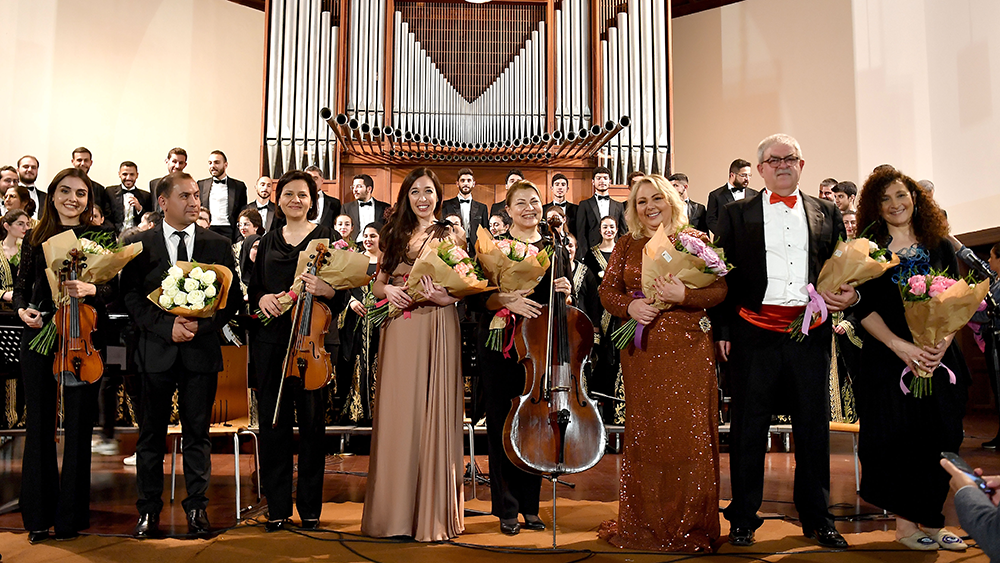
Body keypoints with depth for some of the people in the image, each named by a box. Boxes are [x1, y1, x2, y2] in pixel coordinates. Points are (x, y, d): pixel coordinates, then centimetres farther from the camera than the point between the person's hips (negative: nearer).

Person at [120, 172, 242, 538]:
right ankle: (149, 509, 22)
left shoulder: (218, 244, 5)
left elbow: (233, 297, 3)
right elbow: (131, 296, -1)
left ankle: (196, 506, 20)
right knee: (152, 433, 9)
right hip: (156, 351, 0)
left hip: (202, 350, 0)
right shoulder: (140, 244, 4)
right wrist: (166, 326, -13)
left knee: (197, 433, 8)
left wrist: (201, 324, -11)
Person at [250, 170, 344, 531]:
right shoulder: (268, 242, 16)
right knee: (273, 422, 5)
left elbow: (344, 289, -1)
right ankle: (277, 507, 17)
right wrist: (261, 298, -3)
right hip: (271, 340, 3)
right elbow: (253, 288, 19)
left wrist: (325, 290, -22)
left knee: (311, 422, 2)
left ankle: (310, 507, 16)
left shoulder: (327, 238, 4)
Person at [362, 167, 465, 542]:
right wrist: (388, 290, -6)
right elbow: (377, 285, 16)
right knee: (398, 413, 3)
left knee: (433, 414, -2)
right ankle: (397, 510, 14)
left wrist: (439, 295, -18)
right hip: (399, 332, 3)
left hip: (437, 331, -3)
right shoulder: (394, 236, 14)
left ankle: (433, 513, 7)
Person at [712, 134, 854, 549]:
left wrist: (848, 295, -7)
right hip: (756, 334, -2)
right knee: (748, 429, 4)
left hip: (811, 335, 2)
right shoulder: (736, 214, 7)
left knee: (813, 428, 9)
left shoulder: (827, 213, 14)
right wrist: (722, 330, -2)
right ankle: (743, 519, 16)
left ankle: (817, 520, 23)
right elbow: (724, 275, 4)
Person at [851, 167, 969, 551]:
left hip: (939, 357, 3)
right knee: (897, 438, -2)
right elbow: (864, 307, -6)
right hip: (887, 358, -3)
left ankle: (932, 520, 18)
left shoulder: (940, 246, 9)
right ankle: (905, 523, 11)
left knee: (939, 439, 5)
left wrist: (943, 342, -12)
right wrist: (900, 345, -17)